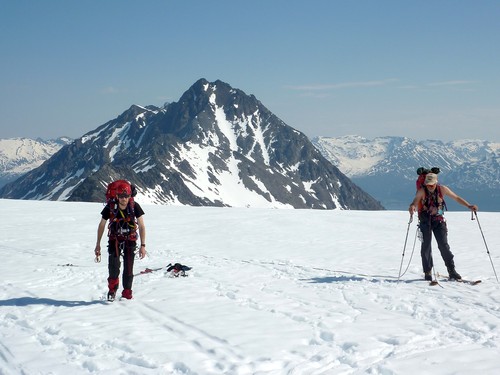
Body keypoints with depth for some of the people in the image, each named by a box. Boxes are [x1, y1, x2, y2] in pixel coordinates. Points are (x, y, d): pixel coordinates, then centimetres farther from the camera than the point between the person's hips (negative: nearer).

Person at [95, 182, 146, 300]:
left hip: (130, 239, 0)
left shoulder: (134, 206, -16)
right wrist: (98, 245, 3)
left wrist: (143, 245, -12)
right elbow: (101, 225, -1)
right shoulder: (110, 207, -15)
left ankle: (127, 293, 11)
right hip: (114, 238, 0)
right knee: (114, 266, -17)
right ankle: (112, 289, 6)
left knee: (128, 268, -6)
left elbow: (141, 226, -8)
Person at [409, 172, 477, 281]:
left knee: (444, 245, -4)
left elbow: (456, 198, 1)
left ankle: (451, 270, 3)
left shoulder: (442, 189, -8)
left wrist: (469, 206, -9)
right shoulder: (422, 191, -16)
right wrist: (412, 207, -56)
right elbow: (415, 201, -32)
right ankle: (427, 272, 7)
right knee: (426, 246, -2)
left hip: (439, 220, 1)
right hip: (425, 221, -1)